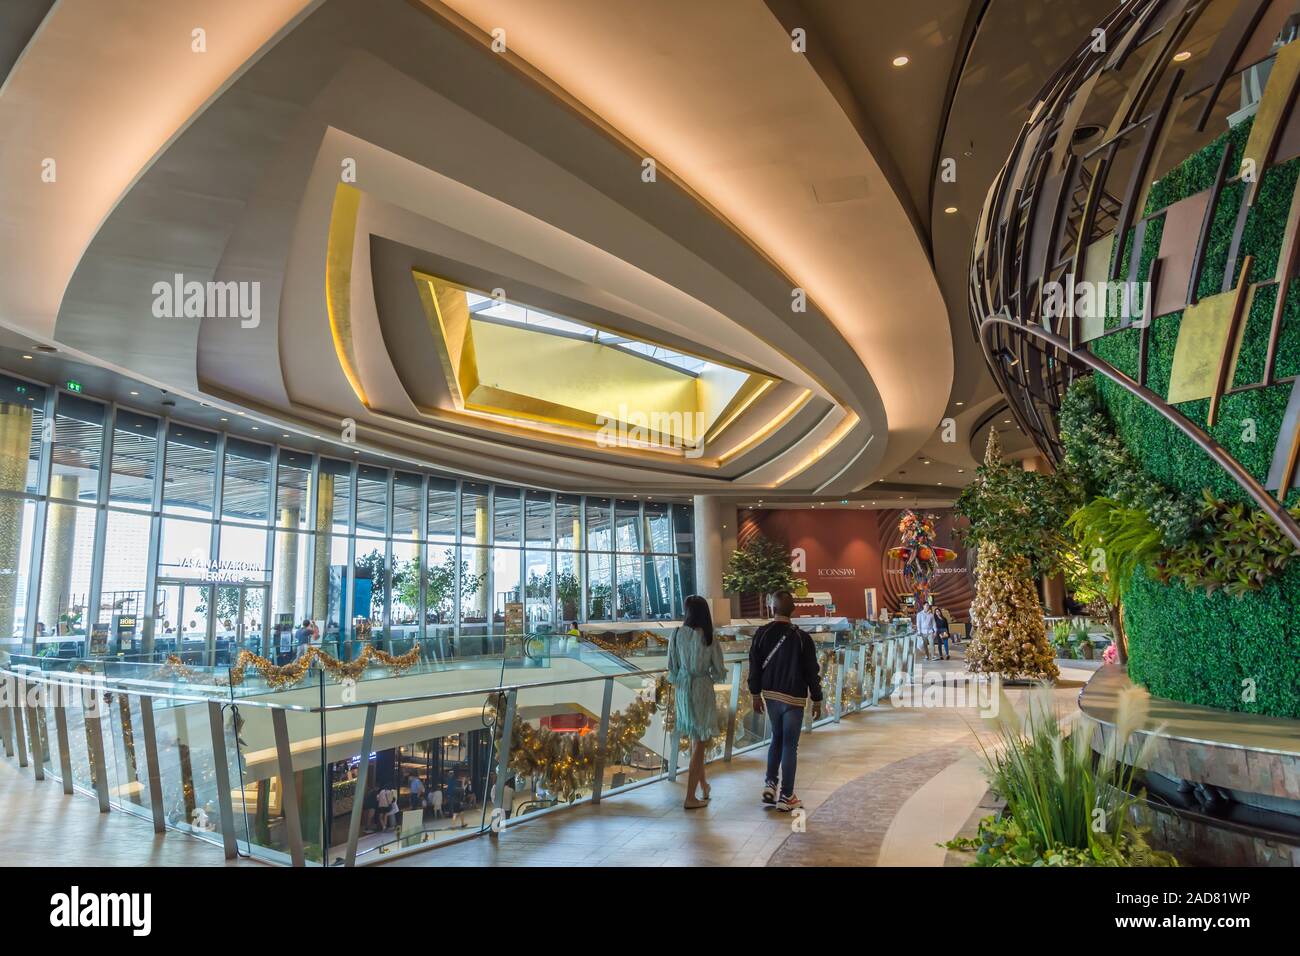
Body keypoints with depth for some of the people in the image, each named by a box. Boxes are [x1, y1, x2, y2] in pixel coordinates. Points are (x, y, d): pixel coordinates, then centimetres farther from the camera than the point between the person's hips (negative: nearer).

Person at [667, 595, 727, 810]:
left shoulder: (677, 635, -9)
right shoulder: (709, 640, -14)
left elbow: (672, 666, -1)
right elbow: (719, 673, -6)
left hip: (683, 689, 4)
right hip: (703, 690, -3)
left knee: (695, 738, 23)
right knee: (699, 743, 5)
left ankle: (702, 783, 34)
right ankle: (690, 798, 8)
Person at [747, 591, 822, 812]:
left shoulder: (761, 634, -4)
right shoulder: (801, 638, -14)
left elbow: (755, 667, 2)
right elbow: (812, 672, -9)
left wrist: (756, 695, 13)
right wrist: (817, 701, 2)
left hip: (770, 695, 4)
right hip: (793, 699, -4)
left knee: (777, 738, 22)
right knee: (790, 745, 4)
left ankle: (770, 783, 16)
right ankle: (786, 797, 8)